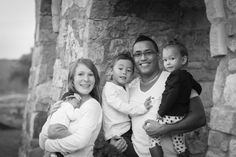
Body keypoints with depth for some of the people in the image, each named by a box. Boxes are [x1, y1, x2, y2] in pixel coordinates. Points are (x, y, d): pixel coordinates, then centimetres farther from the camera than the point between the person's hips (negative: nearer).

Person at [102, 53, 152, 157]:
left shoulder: (126, 88, 15)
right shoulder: (109, 88, -14)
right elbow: (121, 106, -22)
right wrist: (142, 108, -25)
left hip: (128, 129, 8)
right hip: (117, 134, -8)